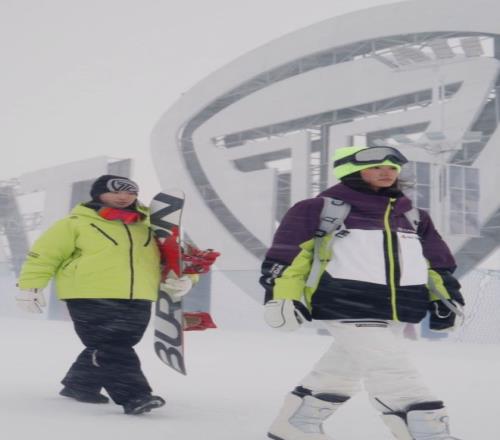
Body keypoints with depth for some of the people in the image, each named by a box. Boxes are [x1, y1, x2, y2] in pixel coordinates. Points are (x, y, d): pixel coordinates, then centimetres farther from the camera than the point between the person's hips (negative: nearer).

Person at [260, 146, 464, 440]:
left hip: (394, 314, 7)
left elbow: (437, 261, 21)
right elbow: (287, 253, -5)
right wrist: (283, 296, -10)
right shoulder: (324, 208, -4)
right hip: (348, 309, -7)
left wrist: (446, 297, 15)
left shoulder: (412, 216, 15)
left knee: (340, 371, 17)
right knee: (397, 380, -15)